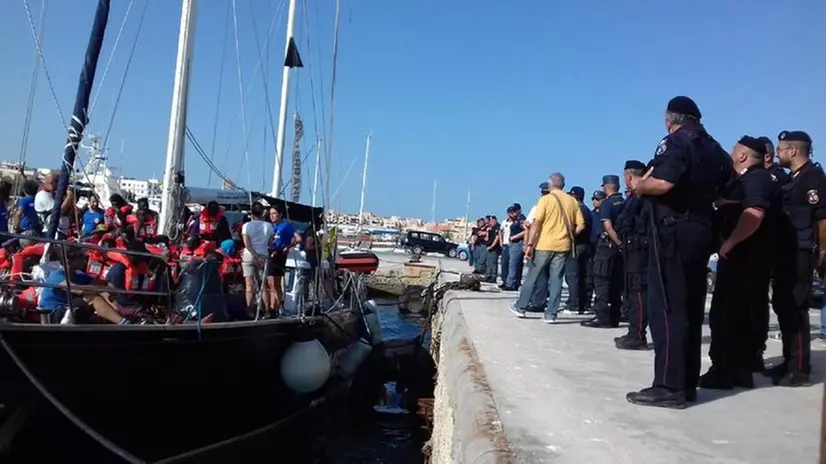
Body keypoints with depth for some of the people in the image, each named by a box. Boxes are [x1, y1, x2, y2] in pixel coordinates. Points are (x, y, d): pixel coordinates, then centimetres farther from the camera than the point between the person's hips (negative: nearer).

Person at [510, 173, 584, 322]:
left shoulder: (546, 199, -5)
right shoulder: (572, 201, 6)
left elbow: (536, 224, -11)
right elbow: (581, 225, 4)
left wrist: (530, 244, -10)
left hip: (545, 245, -3)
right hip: (563, 246, 3)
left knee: (533, 276, 9)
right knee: (556, 279, 5)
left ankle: (521, 307, 17)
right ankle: (551, 314, 4)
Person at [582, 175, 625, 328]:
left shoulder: (606, 204, -9)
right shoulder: (625, 203, 9)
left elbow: (608, 227, -19)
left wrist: (619, 242, -17)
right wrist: (622, 242, 11)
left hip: (607, 246, -7)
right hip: (620, 247, 7)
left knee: (601, 281, -2)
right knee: (616, 282, 11)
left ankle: (602, 317, -6)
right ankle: (614, 318, 15)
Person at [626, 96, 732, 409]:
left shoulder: (675, 142, -8)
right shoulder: (716, 150, 17)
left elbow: (662, 183, -22)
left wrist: (639, 185, -5)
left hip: (673, 230, -8)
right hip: (701, 231, 8)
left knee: (666, 307, -7)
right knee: (691, 308, 10)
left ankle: (669, 386, -8)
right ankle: (687, 384, 15)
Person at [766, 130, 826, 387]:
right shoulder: (793, 178, 16)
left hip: (800, 255, -9)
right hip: (786, 253, 9)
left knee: (795, 309, -6)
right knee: (783, 306, 13)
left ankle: (799, 369, 1)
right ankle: (789, 362, 22)